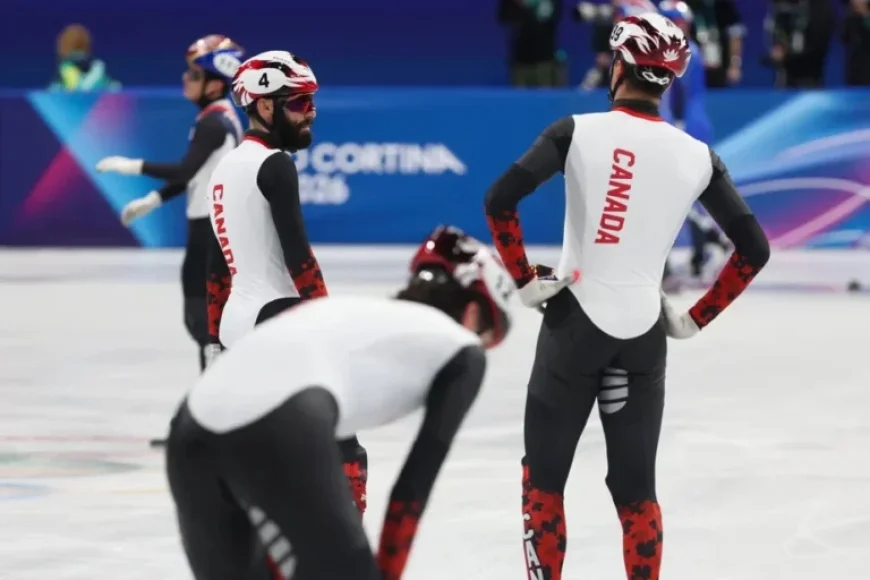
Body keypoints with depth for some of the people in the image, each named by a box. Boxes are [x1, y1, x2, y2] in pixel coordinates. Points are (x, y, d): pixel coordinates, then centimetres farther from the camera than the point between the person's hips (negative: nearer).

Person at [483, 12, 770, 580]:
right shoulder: (698, 157, 1)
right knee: (636, 486, 13)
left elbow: (500, 198, -13)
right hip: (645, 334, 3)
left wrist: (524, 278, -2)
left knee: (545, 474, 10)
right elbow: (754, 249, 3)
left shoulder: (579, 131, -7)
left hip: (575, 320, -2)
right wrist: (697, 319, 10)